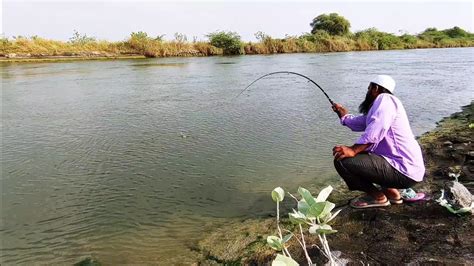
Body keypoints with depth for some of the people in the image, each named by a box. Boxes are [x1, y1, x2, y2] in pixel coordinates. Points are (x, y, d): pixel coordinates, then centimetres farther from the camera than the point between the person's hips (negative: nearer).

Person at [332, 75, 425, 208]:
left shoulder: (384, 99, -12)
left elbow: (375, 132, -29)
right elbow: (359, 123, 26)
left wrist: (353, 150, -34)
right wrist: (343, 115, 39)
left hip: (404, 171, -11)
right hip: (407, 167, 11)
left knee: (342, 161, -18)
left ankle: (378, 196, 1)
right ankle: (390, 191, 19)